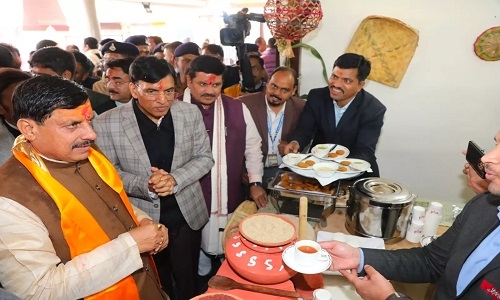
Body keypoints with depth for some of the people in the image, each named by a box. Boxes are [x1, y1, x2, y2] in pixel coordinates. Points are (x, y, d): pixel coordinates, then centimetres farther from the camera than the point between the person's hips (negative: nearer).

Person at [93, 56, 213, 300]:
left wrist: (175, 179, -20)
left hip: (187, 214, 2)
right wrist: (144, 185, -26)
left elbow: (204, 157, -3)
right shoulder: (107, 124, -16)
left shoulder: (190, 113, -9)